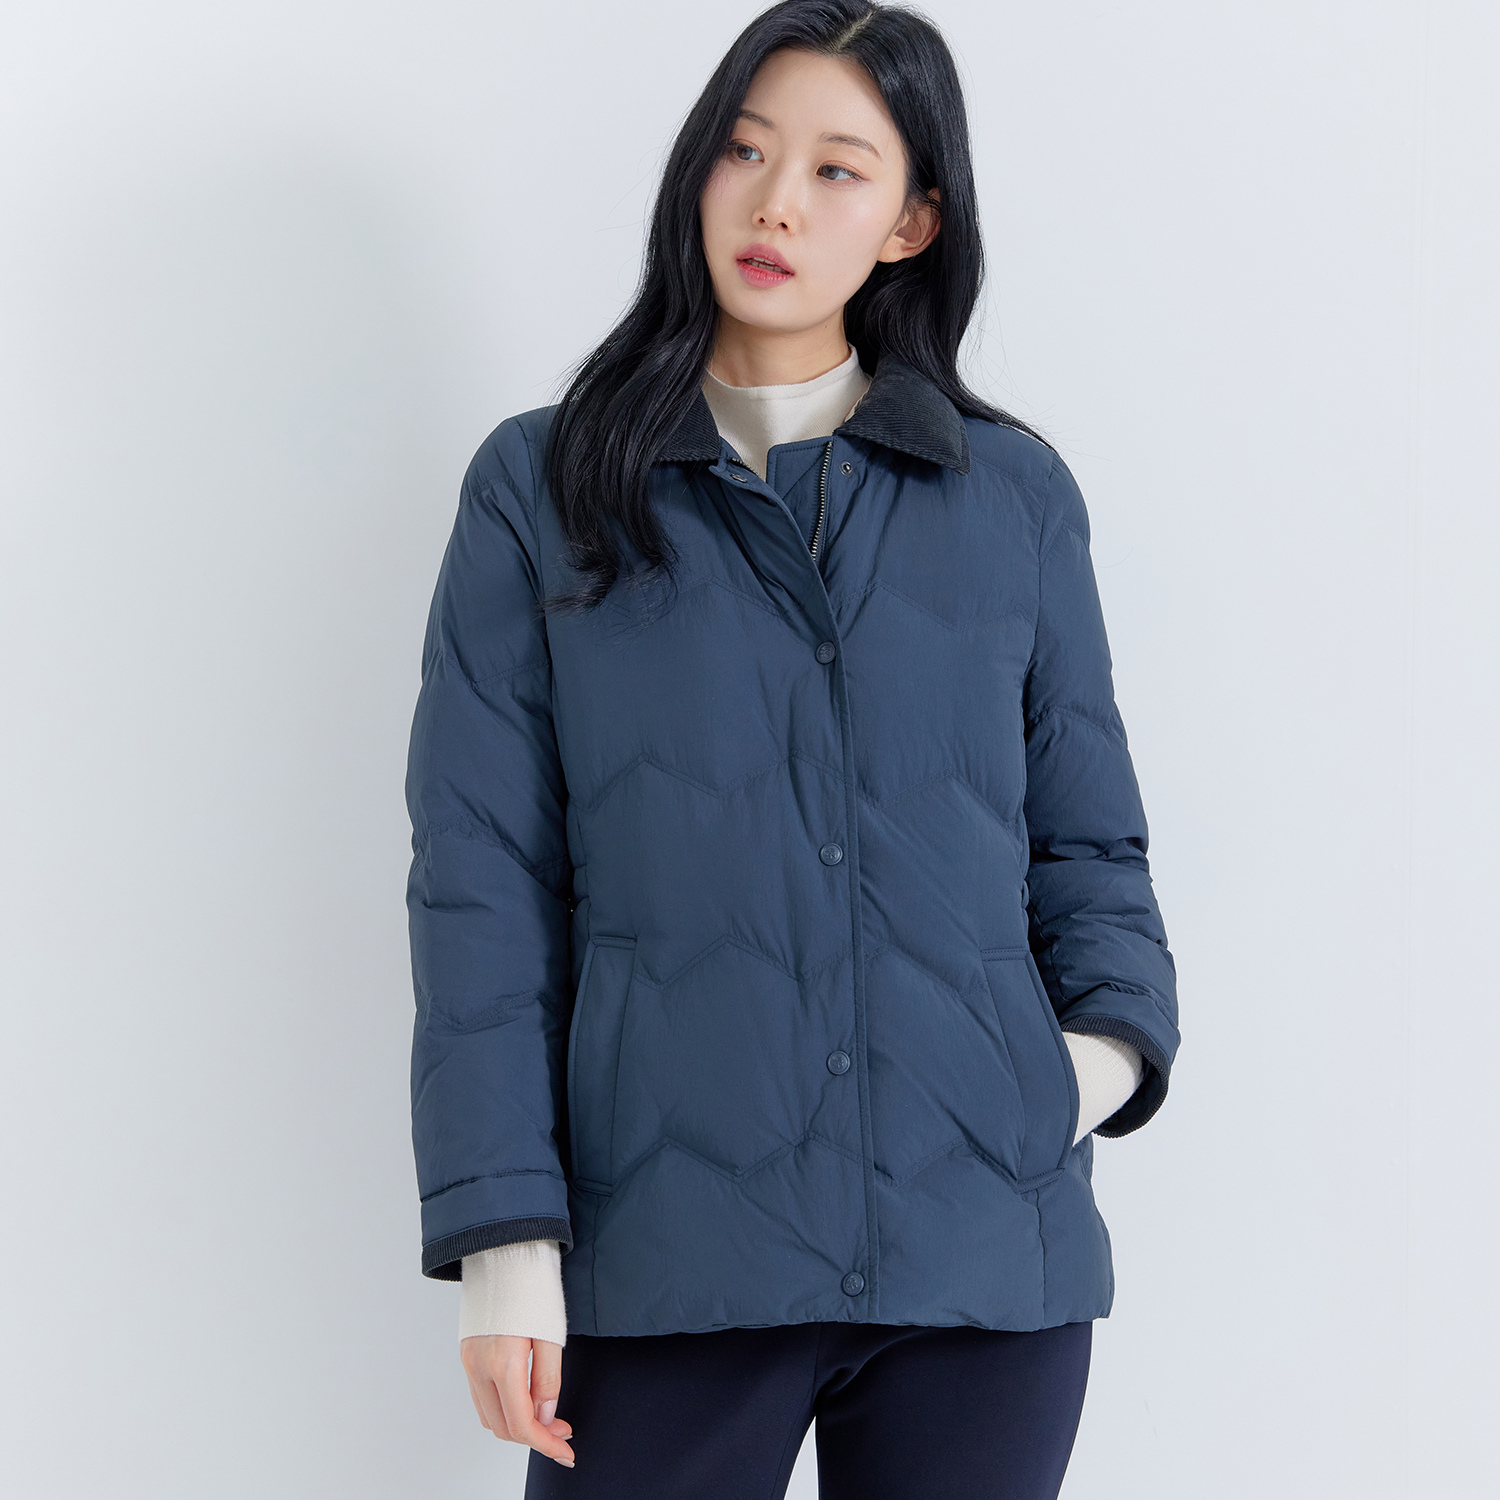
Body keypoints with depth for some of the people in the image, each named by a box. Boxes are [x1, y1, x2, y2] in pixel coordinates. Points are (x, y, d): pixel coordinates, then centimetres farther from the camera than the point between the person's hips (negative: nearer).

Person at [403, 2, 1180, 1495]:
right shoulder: (541, 488, 6)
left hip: (988, 1254, 2)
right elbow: (482, 880, 1)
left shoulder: (1014, 494, 10)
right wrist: (503, 1232, -7)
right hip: (670, 1256, -1)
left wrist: (1113, 1036, -5)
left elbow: (1088, 834, 15)